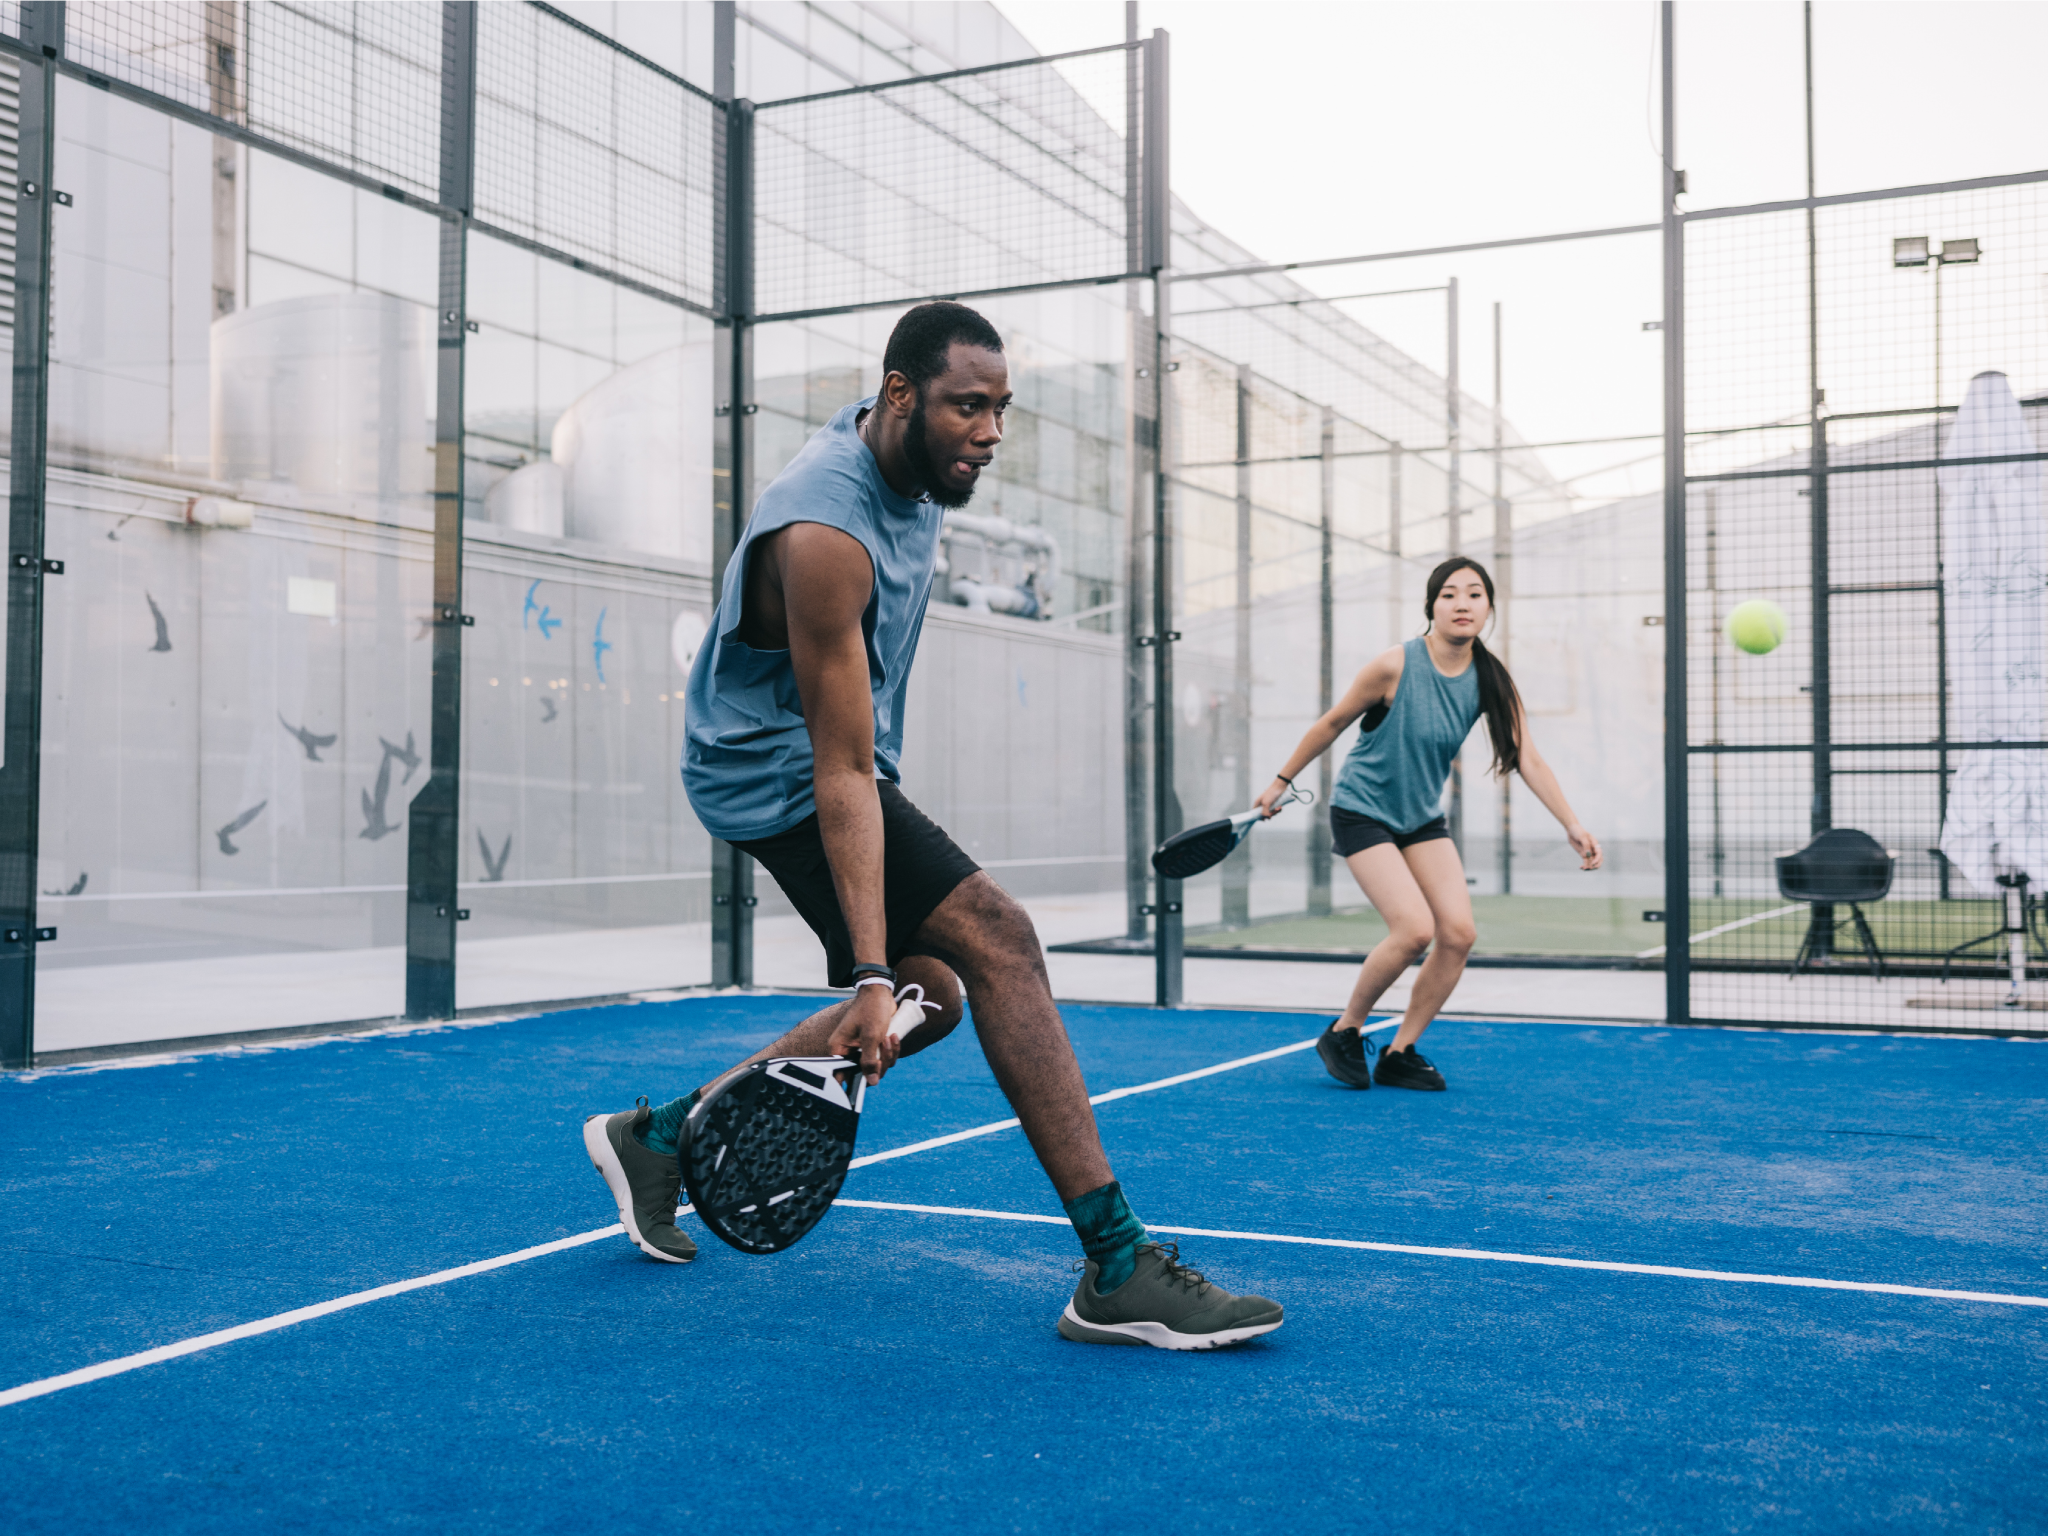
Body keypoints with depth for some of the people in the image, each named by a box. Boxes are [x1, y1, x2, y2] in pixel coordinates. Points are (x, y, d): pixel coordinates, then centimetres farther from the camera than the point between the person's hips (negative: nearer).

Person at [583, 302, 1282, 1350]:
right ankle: (1118, 1272, -21)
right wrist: (869, 973, -33)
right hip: (779, 773, -10)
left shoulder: (917, 467, -1)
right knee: (996, 938, -22)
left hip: (837, 756, 10)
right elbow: (841, 772, -31)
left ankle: (659, 1138, 18)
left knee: (928, 997, 8)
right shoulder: (824, 534, -29)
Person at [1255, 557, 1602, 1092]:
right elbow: (1333, 723, -7)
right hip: (1361, 812, -5)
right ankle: (1343, 1033, 4)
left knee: (1459, 932, -9)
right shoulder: (1394, 667, -21)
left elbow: (1527, 759, -9)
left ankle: (1399, 1053, 9)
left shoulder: (1490, 681, -7)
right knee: (1415, 929, -20)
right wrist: (1282, 781, 1)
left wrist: (1572, 825, -19)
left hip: (1422, 818, 6)